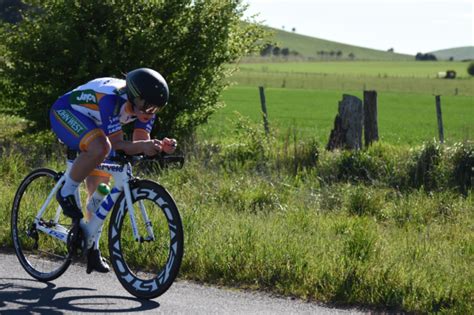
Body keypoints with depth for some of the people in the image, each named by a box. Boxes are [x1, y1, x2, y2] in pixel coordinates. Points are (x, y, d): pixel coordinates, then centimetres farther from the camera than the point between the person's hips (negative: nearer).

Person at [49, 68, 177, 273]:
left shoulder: (145, 105, -17)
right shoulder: (112, 98, -38)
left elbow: (140, 141, -14)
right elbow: (116, 144, -38)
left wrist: (159, 146, -34)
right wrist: (142, 146, -54)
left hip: (90, 126, 8)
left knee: (99, 189, 4)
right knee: (100, 148, -38)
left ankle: (92, 249, 16)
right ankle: (66, 193, -16)